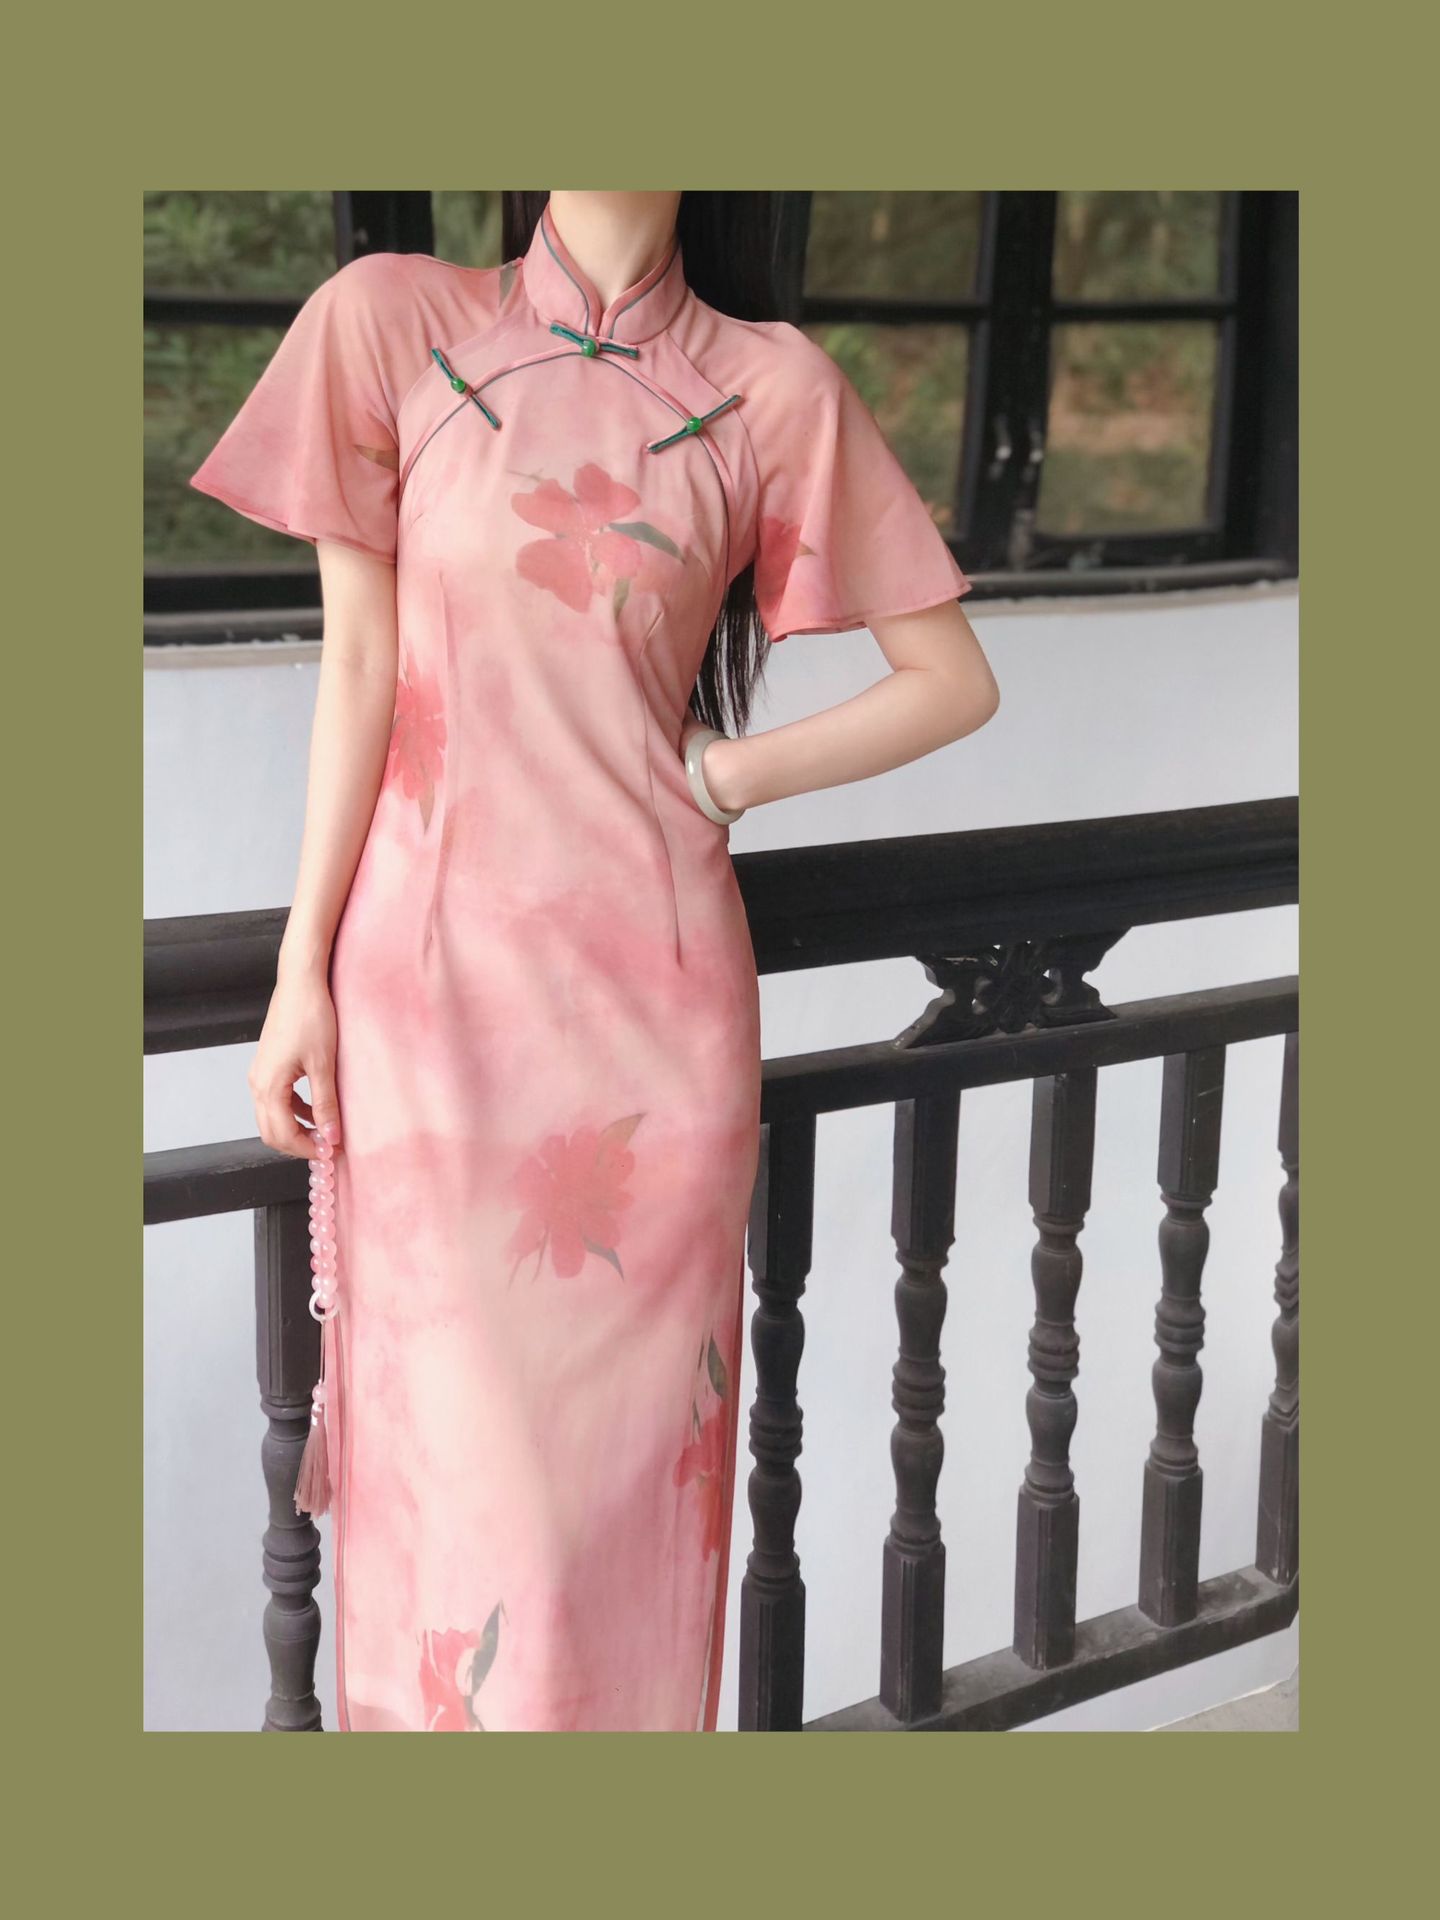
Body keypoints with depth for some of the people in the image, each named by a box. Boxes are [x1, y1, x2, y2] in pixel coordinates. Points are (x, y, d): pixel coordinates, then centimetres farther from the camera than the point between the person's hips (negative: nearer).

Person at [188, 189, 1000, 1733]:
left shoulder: (769, 385, 4)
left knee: (628, 1449, 6)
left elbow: (953, 680, 8)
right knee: (457, 1455, 3)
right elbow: (358, 664, 2)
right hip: (433, 975, 0)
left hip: (649, 984, 1)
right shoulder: (391, 323, 4)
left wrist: (728, 773, 0)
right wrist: (303, 967, 0)